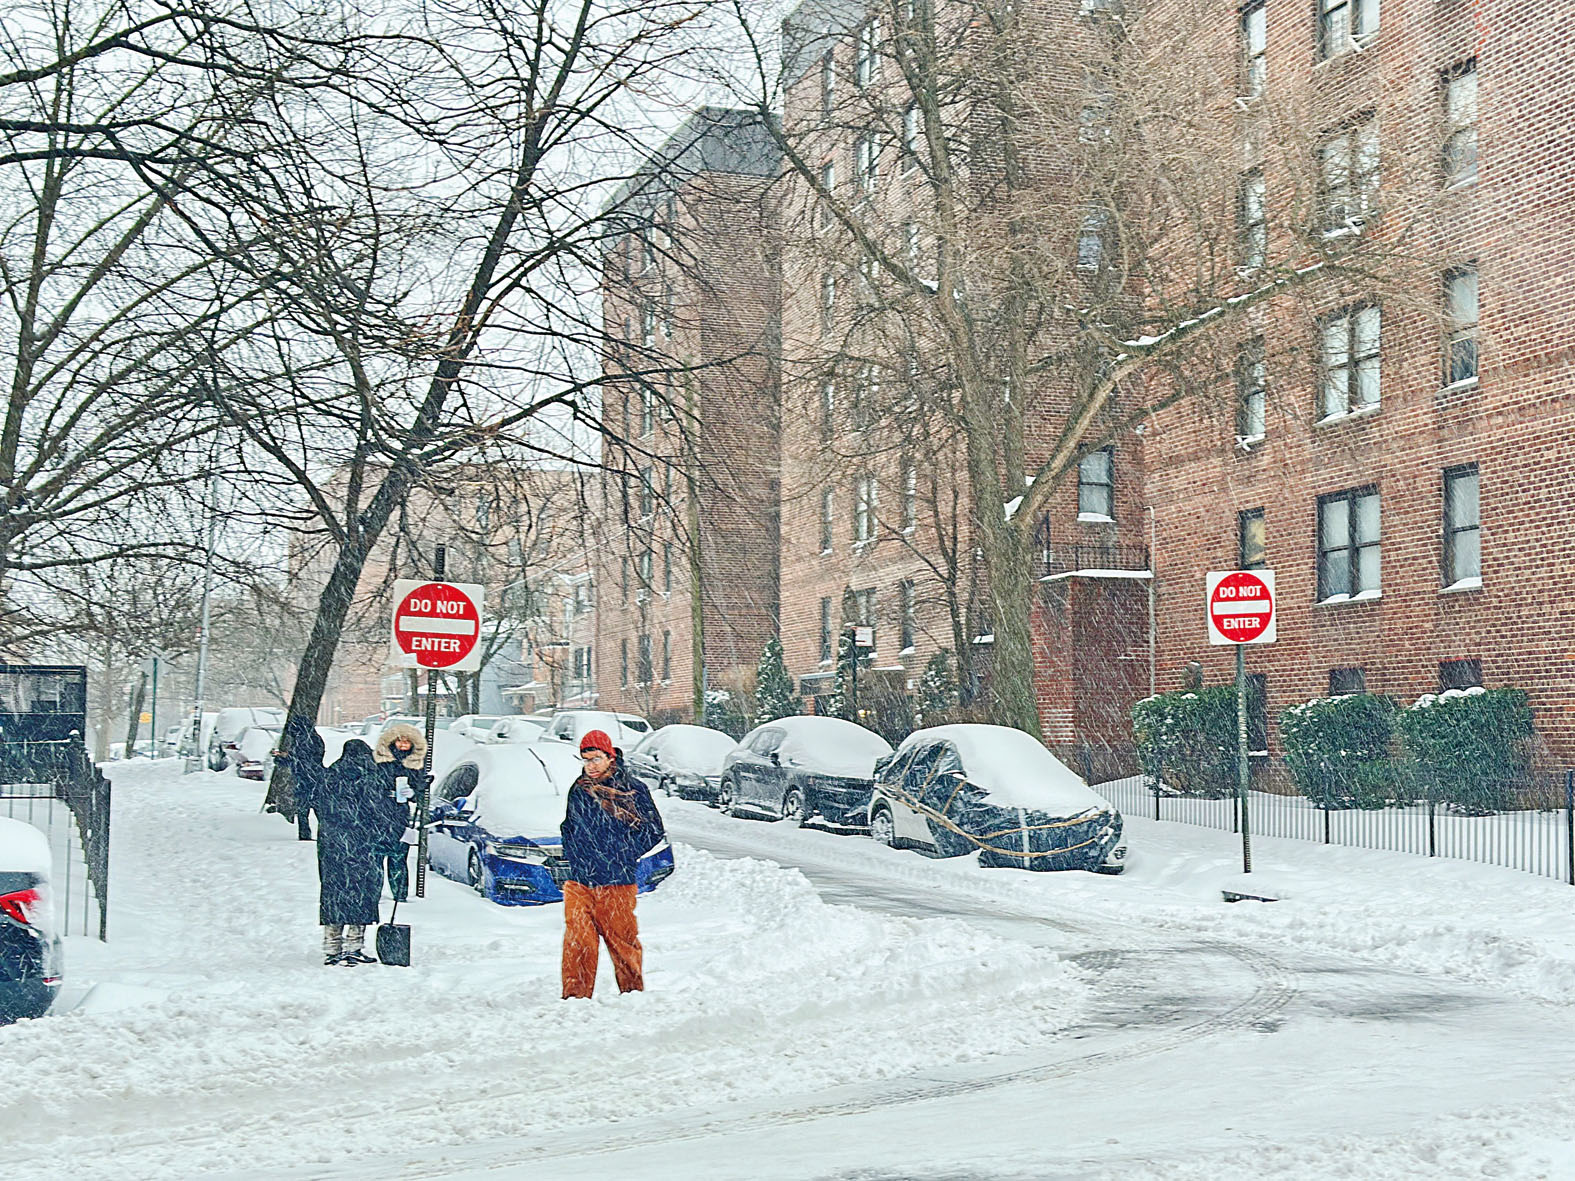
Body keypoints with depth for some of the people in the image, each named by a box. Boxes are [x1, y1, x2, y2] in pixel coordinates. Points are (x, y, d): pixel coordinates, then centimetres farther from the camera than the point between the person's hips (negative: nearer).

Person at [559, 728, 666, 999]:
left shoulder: (632, 789, -2)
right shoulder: (579, 789, 11)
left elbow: (655, 831, -1)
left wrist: (626, 855, -6)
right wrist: (571, 856, 10)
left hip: (616, 884, -3)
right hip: (578, 882, 3)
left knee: (622, 940, 2)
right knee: (578, 940, -4)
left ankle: (632, 991, 18)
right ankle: (575, 995, 2)